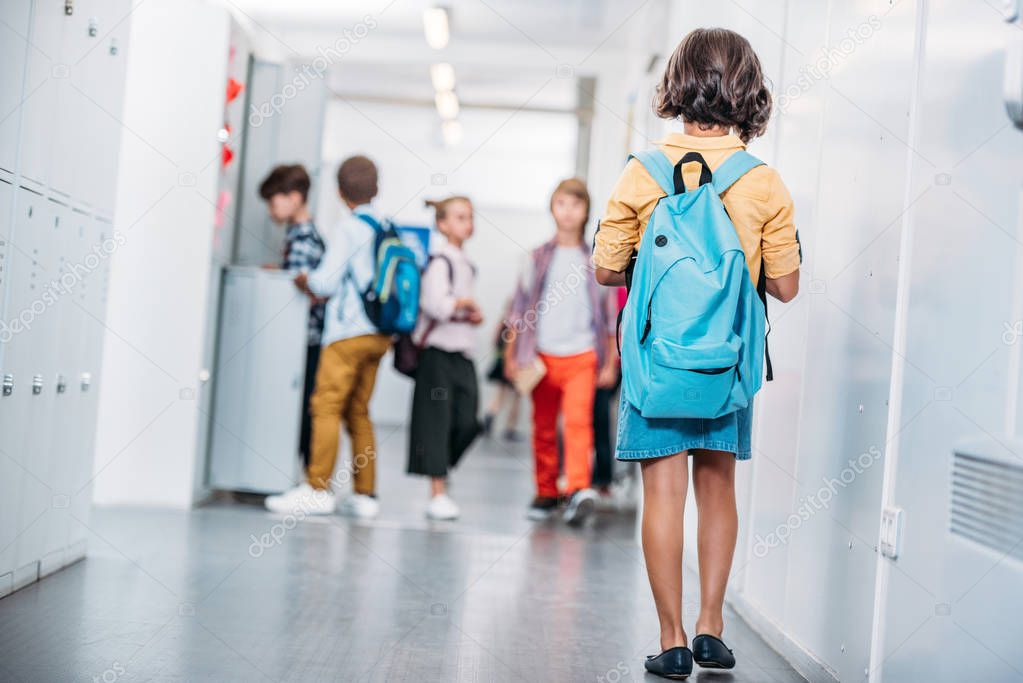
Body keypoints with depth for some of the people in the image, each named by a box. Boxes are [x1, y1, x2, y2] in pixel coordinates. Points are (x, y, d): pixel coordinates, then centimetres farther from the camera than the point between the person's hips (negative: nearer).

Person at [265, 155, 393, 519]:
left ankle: (317, 489, -10)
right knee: (358, 411, 11)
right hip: (379, 333, 7)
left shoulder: (350, 227, -8)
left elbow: (326, 282, -11)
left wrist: (305, 278, 11)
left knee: (327, 406, -7)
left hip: (349, 332, -7)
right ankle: (365, 493, 10)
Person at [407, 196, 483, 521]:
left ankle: (438, 468, 20)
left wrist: (473, 314, 7)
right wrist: (466, 303, -8)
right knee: (437, 420, -4)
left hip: (462, 352, 8)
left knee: (468, 422, 0)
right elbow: (436, 304, -22)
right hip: (437, 351, -8)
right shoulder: (440, 262, -9)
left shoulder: (468, 266, 17)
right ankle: (437, 493, 0)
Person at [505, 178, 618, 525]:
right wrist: (511, 356, 8)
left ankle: (579, 489, -25)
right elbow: (520, 309, 10)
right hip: (543, 354, 2)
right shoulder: (537, 258, 6)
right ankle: (546, 492, 19)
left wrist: (610, 363, 6)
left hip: (582, 356, -2)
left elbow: (609, 315, 8)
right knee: (544, 428, 8)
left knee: (579, 420, -18)